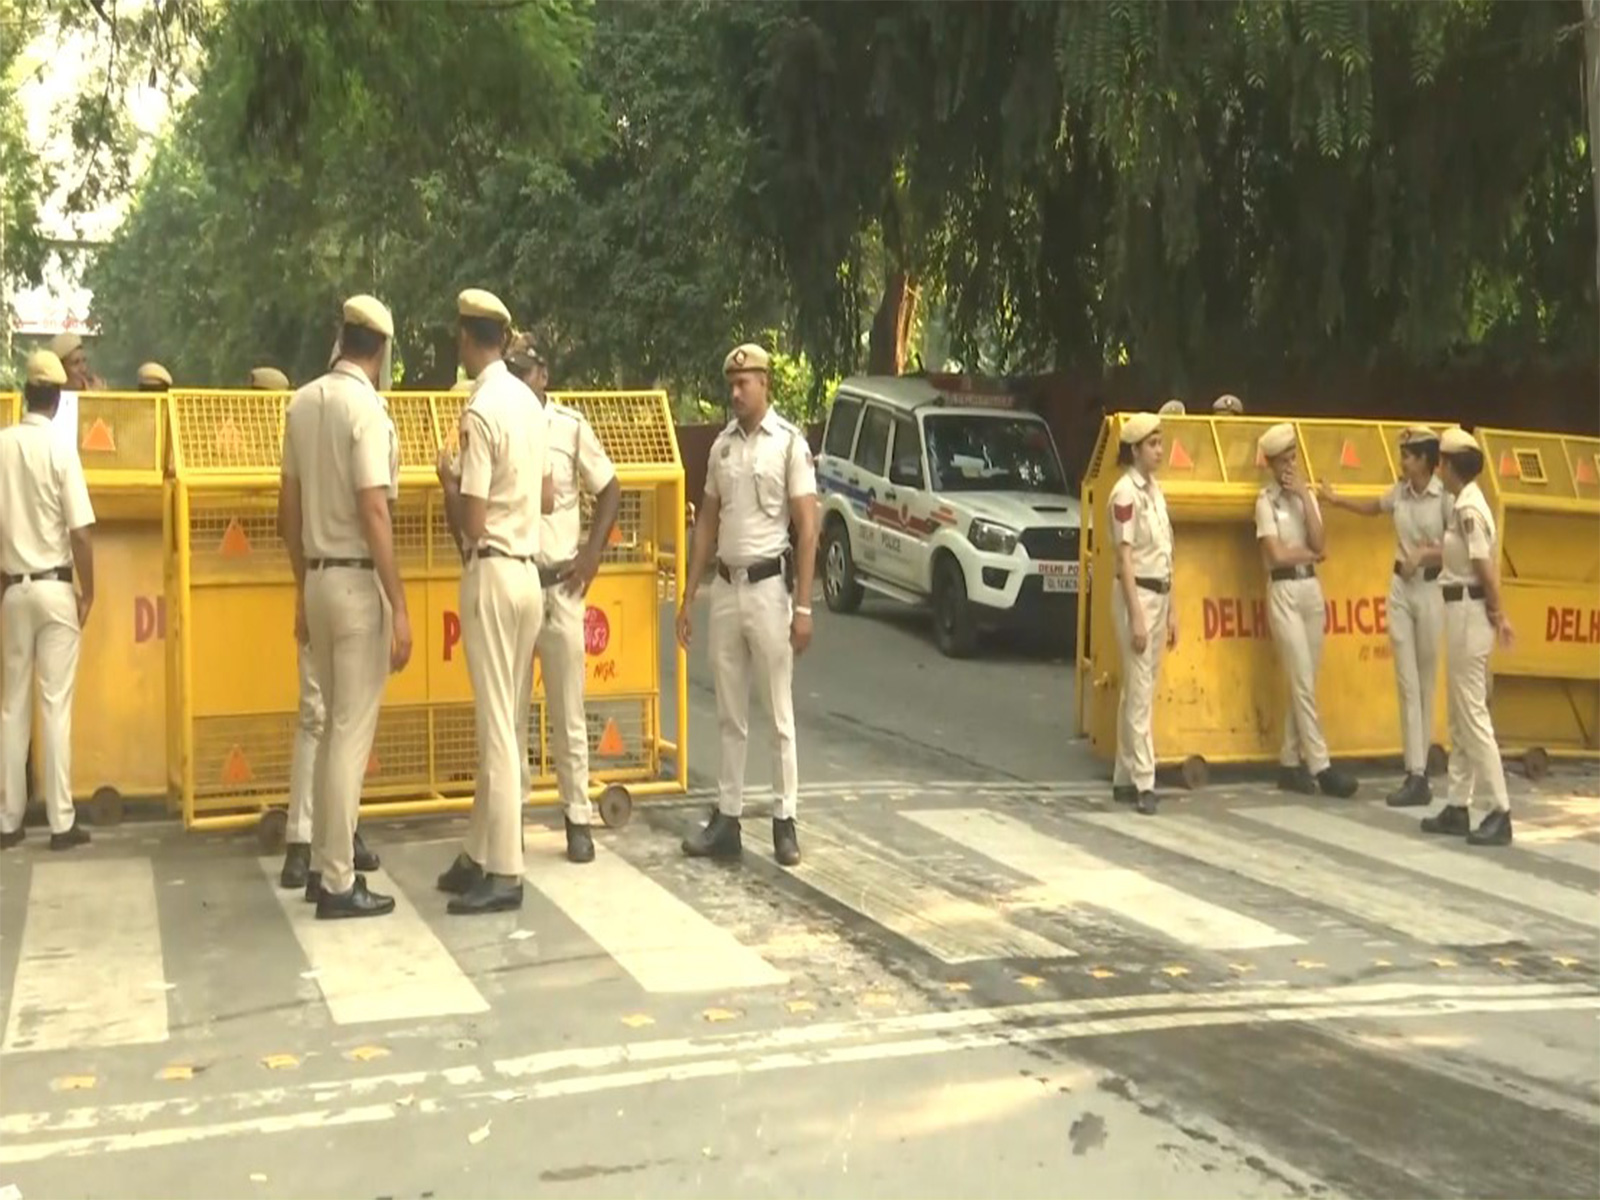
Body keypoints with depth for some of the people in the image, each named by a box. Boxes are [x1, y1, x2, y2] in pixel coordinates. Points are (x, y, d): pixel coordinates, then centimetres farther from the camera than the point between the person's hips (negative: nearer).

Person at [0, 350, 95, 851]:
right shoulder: (60, 450, -10)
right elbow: (80, 533, -12)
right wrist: (88, 591, 0)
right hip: (55, 587, -3)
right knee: (56, 706, 0)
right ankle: (62, 822, 2)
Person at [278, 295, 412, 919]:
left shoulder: (302, 403, 8)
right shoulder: (365, 407, -14)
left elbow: (288, 508, 13)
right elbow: (374, 513, -19)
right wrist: (399, 607, -17)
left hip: (318, 580, 8)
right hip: (357, 582, -8)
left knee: (333, 726, 16)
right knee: (352, 732, -2)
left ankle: (322, 865, 22)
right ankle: (338, 883, 2)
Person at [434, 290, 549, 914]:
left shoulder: (481, 411, -16)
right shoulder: (529, 402, 9)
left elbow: (472, 524, -17)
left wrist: (448, 480, 0)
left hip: (493, 574, -9)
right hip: (529, 571, 9)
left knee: (497, 725, -5)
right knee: (510, 723, 11)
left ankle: (504, 872, -1)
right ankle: (481, 854, 20)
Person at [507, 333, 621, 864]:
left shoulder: (571, 426, 0)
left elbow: (610, 491, 8)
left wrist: (592, 554, -1)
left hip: (559, 585, -1)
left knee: (567, 711, 4)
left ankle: (578, 817, 14)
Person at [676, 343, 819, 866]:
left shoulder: (789, 443, -6)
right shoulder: (722, 445, 10)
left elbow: (807, 528, -9)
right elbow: (707, 523, 14)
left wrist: (802, 606, -14)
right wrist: (688, 597, 10)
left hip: (768, 585, -5)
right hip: (725, 586, 5)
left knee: (780, 713, 1)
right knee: (730, 716, 10)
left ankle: (785, 821, 8)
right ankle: (726, 818, 16)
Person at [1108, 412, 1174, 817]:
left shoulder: (1155, 489, 13)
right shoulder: (1126, 492, -12)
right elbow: (1125, 558, -16)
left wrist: (1171, 609, 15)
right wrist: (1135, 615, -19)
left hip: (1159, 594, 8)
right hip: (1137, 594, -8)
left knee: (1138, 691, 10)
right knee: (1140, 692, -7)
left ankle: (1125, 778, 15)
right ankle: (1143, 782, -5)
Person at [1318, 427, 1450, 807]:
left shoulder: (1445, 496, -13)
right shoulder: (1400, 491, 4)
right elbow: (1372, 506, 26)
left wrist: (1425, 553, -22)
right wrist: (1336, 499, 21)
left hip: (1432, 589, -5)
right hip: (1400, 588, 5)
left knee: (1426, 683, 4)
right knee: (1407, 684, 1)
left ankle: (1418, 773, 12)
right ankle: (1416, 775, 3)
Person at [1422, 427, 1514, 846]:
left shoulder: (1466, 508, -17)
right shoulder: (1470, 503, 13)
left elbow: (1484, 567, -19)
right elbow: (1488, 563, 11)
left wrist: (1497, 614, -8)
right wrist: (1498, 615, 9)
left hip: (1467, 611, -10)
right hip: (1466, 610, 10)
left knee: (1472, 715, -8)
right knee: (1460, 716, 13)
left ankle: (1500, 812, -5)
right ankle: (1458, 807, 19)